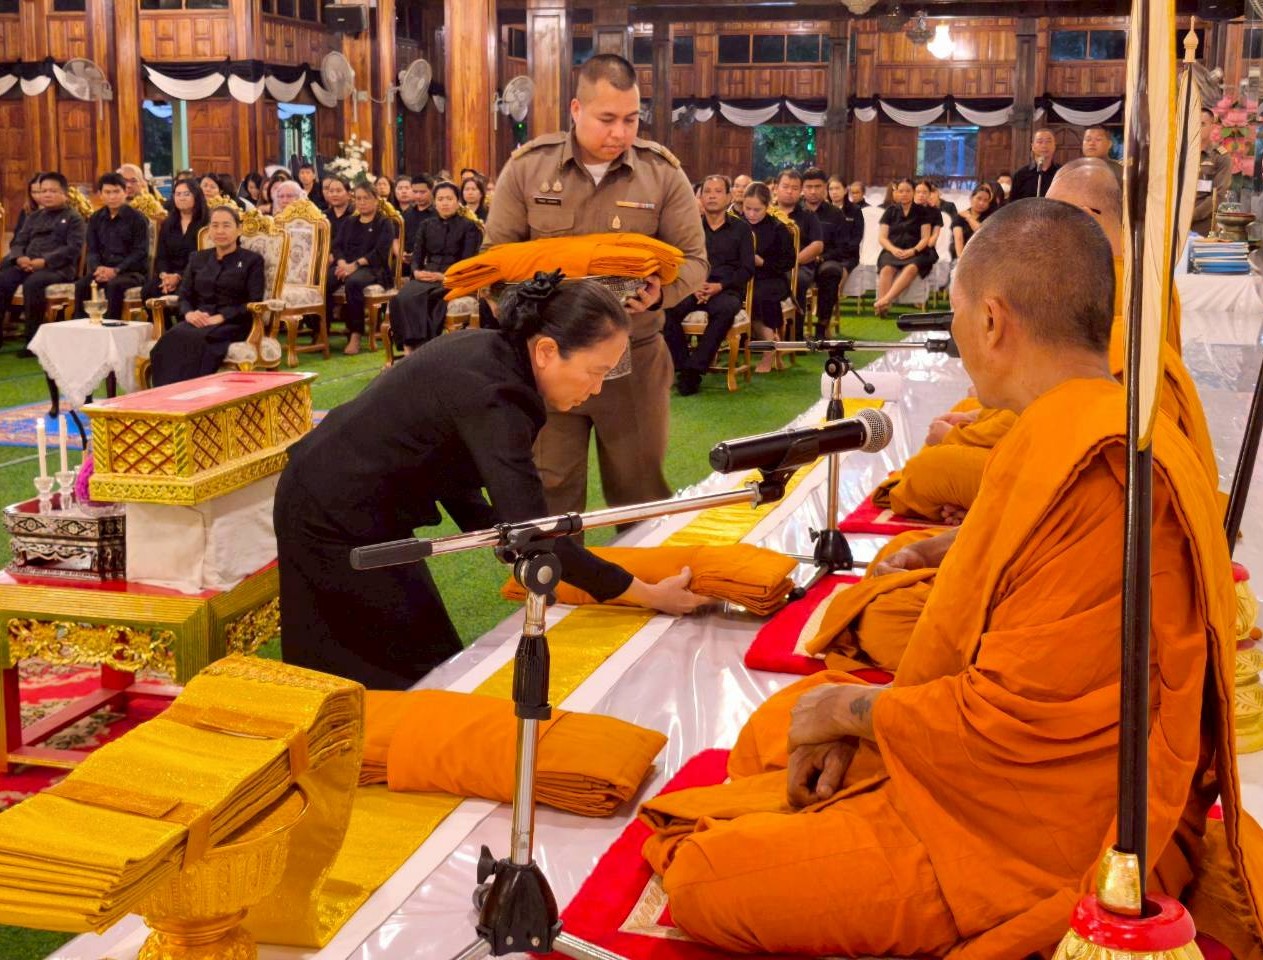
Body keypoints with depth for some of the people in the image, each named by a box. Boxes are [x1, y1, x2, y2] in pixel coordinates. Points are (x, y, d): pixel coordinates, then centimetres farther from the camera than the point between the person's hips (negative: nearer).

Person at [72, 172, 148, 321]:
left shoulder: (138, 218, 0)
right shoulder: (95, 219, 16)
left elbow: (140, 252, -7)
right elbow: (92, 250, 13)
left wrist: (116, 270, -18)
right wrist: (98, 268, -11)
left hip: (132, 271, -4)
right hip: (103, 269, 4)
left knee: (114, 285, -37)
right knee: (81, 285, -26)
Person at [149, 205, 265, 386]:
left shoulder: (252, 260, 10)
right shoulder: (198, 258, 24)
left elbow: (254, 303, -1)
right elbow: (184, 296, 19)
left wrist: (220, 317, -15)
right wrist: (189, 313, -6)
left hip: (233, 324, -4)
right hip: (198, 321, 4)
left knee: (195, 339, -37)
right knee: (172, 337, -33)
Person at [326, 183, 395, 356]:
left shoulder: (384, 224, 9)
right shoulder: (349, 222, 26)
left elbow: (379, 252, -6)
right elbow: (337, 246, 14)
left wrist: (355, 264, -19)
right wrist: (342, 263, -10)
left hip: (372, 268, -5)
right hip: (345, 265, 5)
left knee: (353, 282, -39)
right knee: (323, 282, -29)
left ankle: (355, 334, -33)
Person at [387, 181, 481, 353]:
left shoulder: (468, 226, 7)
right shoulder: (426, 225, 21)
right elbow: (417, 255, 14)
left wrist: (444, 276, -19)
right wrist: (416, 271, -10)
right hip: (426, 276, 4)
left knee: (419, 298, -35)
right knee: (402, 298, -31)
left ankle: (416, 348, -30)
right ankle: (409, 348, -35)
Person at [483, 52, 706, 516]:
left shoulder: (664, 173, -1)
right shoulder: (526, 167, -2)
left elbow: (693, 259, 1)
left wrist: (661, 292, -22)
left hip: (634, 357, 0)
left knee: (641, 491, 11)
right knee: (548, 492, 9)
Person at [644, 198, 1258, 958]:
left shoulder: (1094, 472, -28)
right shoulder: (1084, 433, 4)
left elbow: (1011, 718, -28)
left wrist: (849, 709, -11)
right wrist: (854, 716, 0)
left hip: (1047, 838, -10)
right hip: (1035, 768, 10)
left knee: (703, 878, -15)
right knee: (773, 733, 22)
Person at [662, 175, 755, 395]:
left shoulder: (741, 229, 12)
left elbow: (747, 269, 4)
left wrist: (719, 286, -12)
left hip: (726, 290, -1)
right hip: (692, 288, 2)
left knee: (726, 309, -38)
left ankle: (693, 369, -34)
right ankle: (681, 367, -23)